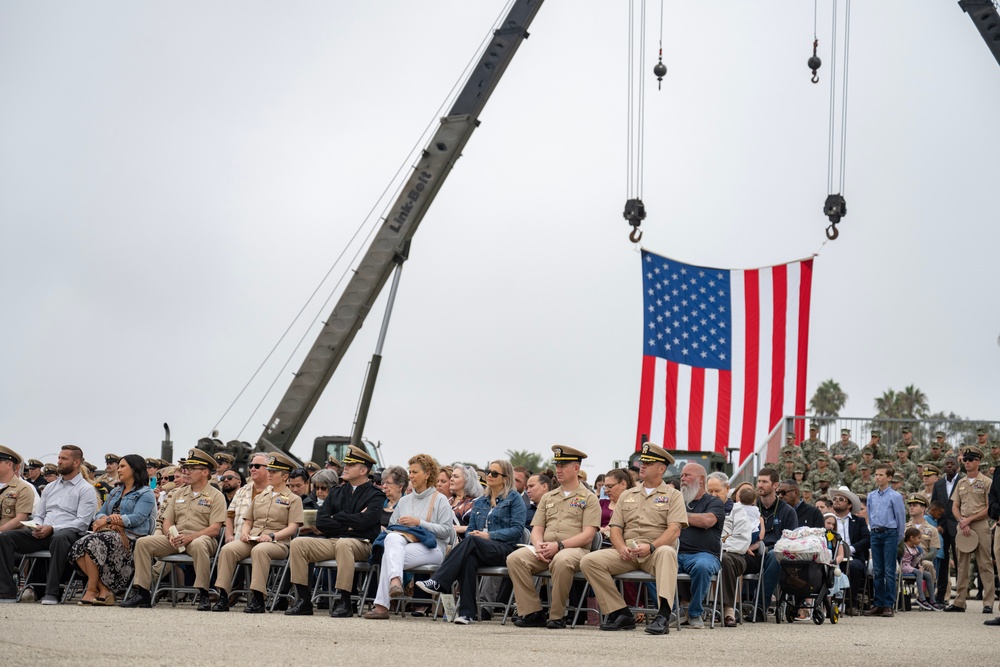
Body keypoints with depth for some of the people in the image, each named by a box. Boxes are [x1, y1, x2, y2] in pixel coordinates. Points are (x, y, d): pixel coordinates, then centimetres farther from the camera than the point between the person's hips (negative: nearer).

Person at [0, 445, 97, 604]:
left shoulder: (86, 489, 4)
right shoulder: (50, 487, 25)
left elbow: (82, 522, -8)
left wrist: (52, 528, -16)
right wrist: (38, 528, -1)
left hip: (69, 532, -6)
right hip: (43, 533, 6)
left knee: (59, 538, -43)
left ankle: (52, 593, -40)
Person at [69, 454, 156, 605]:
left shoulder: (145, 494, 4)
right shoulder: (115, 492, 29)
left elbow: (137, 518, -11)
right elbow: (100, 514, 22)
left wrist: (108, 520, -11)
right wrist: (107, 518, -4)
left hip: (130, 537, -7)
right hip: (110, 533, 7)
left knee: (93, 543, -32)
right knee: (79, 546, -23)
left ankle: (92, 590, -25)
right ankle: (104, 589, -23)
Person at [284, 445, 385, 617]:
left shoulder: (375, 495, 3)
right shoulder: (336, 493, 20)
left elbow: (364, 521, -15)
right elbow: (320, 522, 6)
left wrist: (336, 518, -2)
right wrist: (348, 525, -6)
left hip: (361, 543, -6)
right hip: (332, 541, 6)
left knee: (343, 544, -39)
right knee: (298, 543, -16)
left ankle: (345, 602, -34)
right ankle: (304, 600, -15)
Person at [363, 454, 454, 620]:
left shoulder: (439, 500, 9)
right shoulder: (404, 500, 28)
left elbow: (446, 530, -3)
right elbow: (391, 525, 24)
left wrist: (419, 523, -10)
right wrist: (399, 526, -1)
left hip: (431, 547, -4)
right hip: (403, 541, 4)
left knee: (389, 554, -33)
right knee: (392, 538, -36)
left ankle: (381, 605, -44)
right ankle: (395, 580, -60)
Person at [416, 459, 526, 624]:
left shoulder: (514, 498, 6)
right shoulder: (480, 501, 24)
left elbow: (518, 528, -5)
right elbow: (471, 529, 22)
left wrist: (489, 535, -13)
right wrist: (471, 535, -4)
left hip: (504, 548, -4)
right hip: (479, 550, 4)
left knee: (471, 541, -34)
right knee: (469, 559, -35)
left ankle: (438, 582, -41)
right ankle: (466, 612, -38)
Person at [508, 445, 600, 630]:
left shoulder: (589, 498, 6)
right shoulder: (548, 498, 24)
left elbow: (588, 535, -5)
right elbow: (536, 529, 18)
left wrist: (559, 546, -16)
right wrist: (539, 545, -6)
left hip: (575, 549, -5)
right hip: (545, 550, 5)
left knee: (561, 561, -40)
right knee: (515, 558, -23)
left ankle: (557, 616, -24)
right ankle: (532, 613, -20)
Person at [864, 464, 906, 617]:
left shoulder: (895, 497, -6)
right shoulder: (871, 496, 9)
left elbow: (901, 518, 0)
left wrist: (898, 538, 5)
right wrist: (873, 531, 16)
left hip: (889, 534, -5)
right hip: (875, 534, 5)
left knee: (889, 571, -5)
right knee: (877, 571, 7)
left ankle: (889, 605, -3)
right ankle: (878, 604, 11)